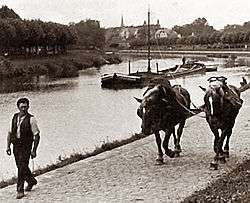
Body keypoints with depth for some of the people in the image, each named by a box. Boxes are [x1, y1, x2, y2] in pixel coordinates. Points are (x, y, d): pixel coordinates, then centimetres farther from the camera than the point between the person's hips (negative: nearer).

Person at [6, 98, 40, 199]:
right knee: (20, 167, 17)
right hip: (16, 146, 6)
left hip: (26, 147, -6)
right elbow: (10, 133, 13)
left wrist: (34, 150, -14)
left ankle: (20, 190, 2)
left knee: (22, 168, -8)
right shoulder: (15, 117, 5)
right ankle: (31, 181, 41)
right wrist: (8, 146, 8)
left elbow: (37, 136, -11)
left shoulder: (31, 119, -12)